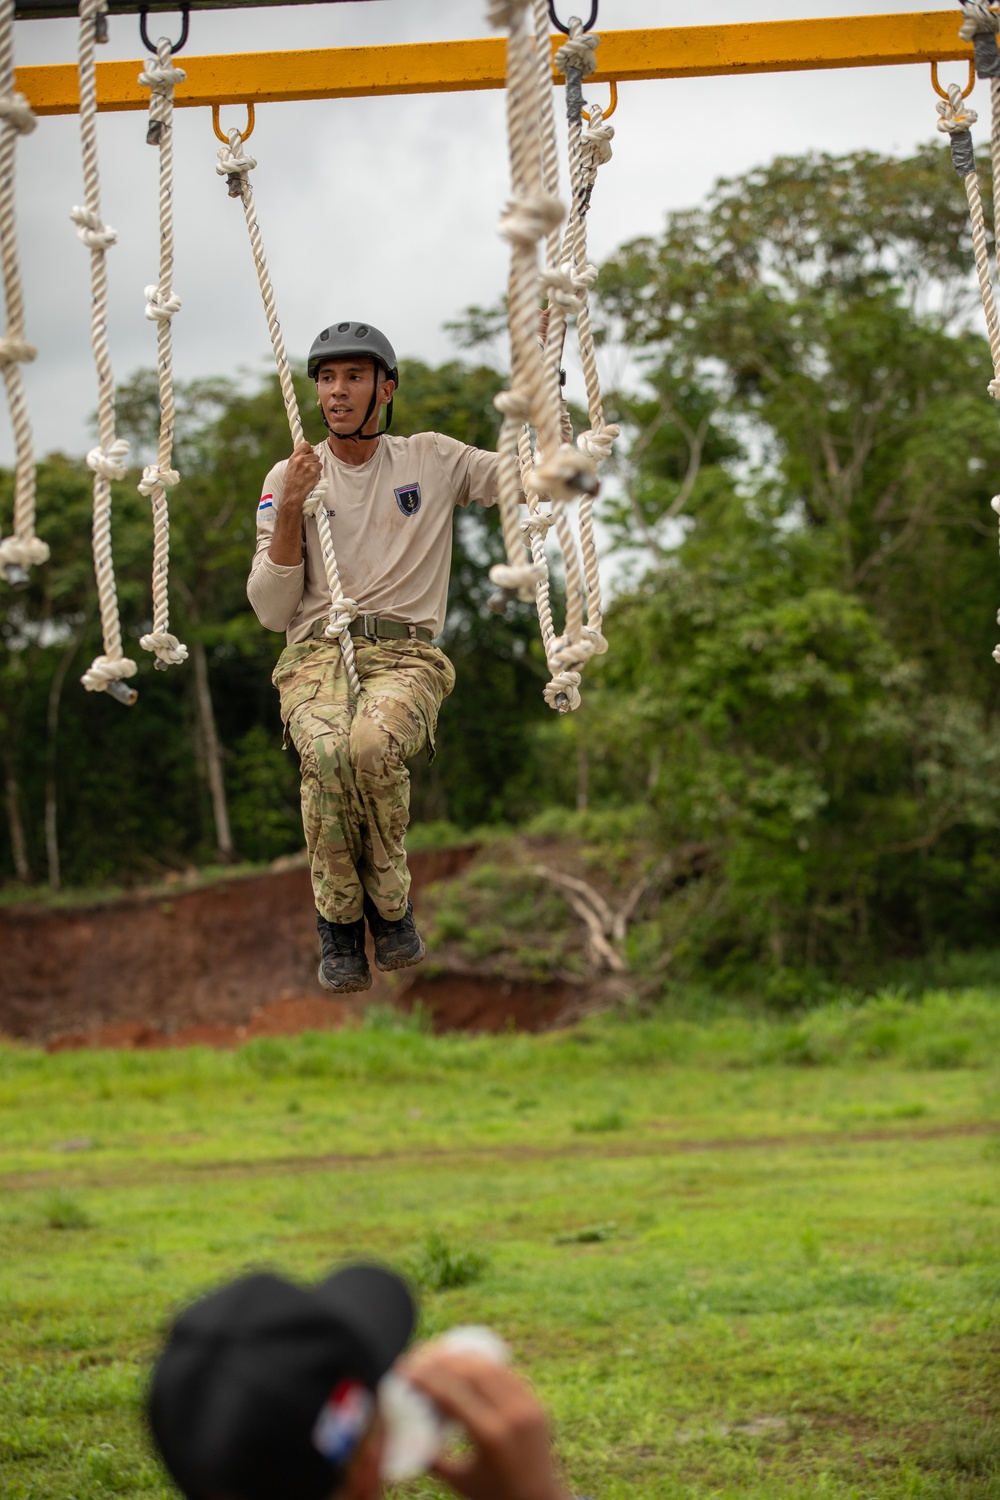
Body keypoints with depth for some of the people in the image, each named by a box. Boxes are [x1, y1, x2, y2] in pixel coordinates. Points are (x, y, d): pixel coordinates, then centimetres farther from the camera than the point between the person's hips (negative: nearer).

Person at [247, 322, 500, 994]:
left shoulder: (432, 461, 13)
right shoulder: (289, 478, 13)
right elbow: (271, 611, 7)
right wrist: (290, 511, -5)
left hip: (405, 653, -1)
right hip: (316, 654, 1)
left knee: (372, 742, -37)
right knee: (327, 750, -35)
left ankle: (390, 909, -13)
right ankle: (339, 929, -16)